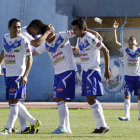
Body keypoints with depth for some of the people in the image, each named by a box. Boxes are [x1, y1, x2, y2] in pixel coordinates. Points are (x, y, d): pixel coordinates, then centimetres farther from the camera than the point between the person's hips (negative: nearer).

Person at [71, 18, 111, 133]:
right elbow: (77, 50, 37)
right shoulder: (80, 39, 13)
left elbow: (105, 51, -13)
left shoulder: (91, 38, -14)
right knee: (90, 100, 6)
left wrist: (107, 70, -13)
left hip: (92, 71, -9)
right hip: (85, 72, 9)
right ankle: (100, 126, 10)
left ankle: (103, 125, -12)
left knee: (91, 98, -15)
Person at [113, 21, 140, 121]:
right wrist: (115, 30, -12)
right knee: (127, 95, -8)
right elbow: (116, 42, -7)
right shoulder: (125, 49, 4)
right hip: (128, 75, -1)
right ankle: (127, 115, -12)